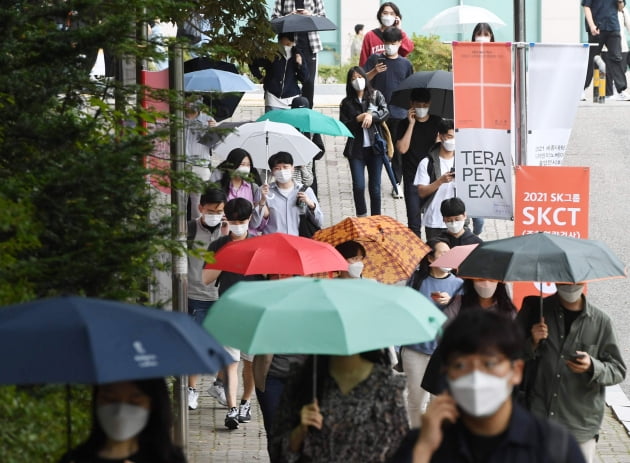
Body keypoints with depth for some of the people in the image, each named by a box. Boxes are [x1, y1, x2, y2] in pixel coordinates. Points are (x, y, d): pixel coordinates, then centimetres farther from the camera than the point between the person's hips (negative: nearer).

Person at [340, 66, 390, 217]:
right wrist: (358, 119, -12)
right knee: (358, 186, -9)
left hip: (375, 147, 0)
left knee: (375, 187, 4)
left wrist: (371, 116, -20)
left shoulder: (376, 95, 8)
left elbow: (385, 112, -5)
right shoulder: (347, 103, 7)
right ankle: (361, 217, 7)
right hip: (356, 149, 0)